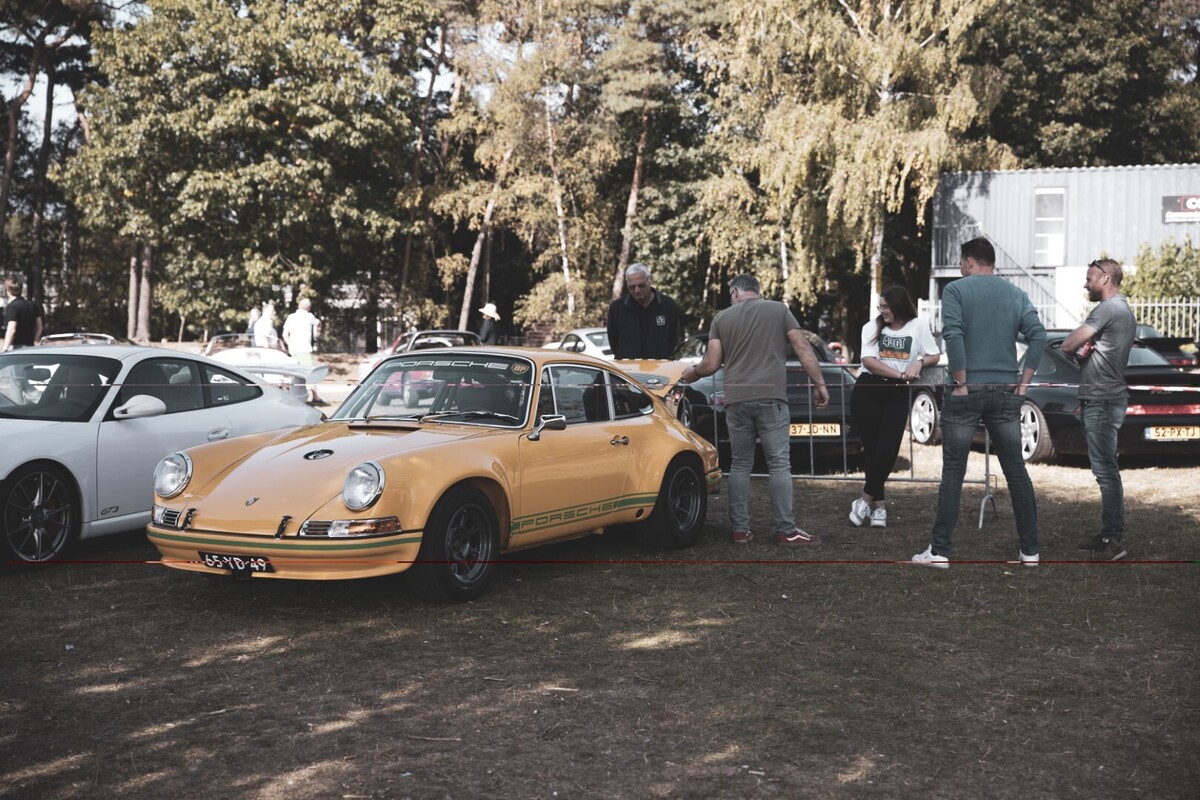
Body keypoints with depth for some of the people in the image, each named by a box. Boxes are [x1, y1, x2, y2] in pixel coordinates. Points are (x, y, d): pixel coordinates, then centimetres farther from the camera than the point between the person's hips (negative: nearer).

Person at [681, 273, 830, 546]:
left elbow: (711, 363, 6)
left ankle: (740, 529, 9)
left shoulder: (722, 318, 10)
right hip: (770, 398, -2)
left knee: (740, 465, 10)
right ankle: (786, 530, -3)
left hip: (736, 400, 2)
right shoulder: (779, 310, 6)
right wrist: (819, 383, 4)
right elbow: (803, 348, 0)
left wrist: (693, 372, 25)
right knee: (779, 464, 0)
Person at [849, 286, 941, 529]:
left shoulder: (918, 326, 5)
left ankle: (866, 499, 5)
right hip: (867, 391, 0)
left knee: (888, 450, -11)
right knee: (871, 448, 0)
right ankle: (879, 505, 9)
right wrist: (900, 375, -19)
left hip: (897, 394, 0)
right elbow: (869, 360, -9)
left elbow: (935, 355, 10)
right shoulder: (872, 327, 3)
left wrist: (919, 362, -13)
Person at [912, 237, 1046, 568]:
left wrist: (961, 381, -10)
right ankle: (1030, 550, 12)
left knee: (953, 472, 1)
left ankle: (939, 550, 0)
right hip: (1006, 392, 3)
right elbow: (1038, 335, -2)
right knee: (1016, 470, 9)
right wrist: (1024, 382, 1)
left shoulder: (956, 290, -2)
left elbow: (953, 334, -16)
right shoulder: (1016, 294, 10)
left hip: (966, 392, -3)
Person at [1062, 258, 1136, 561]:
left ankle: (1114, 539, -13)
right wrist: (1085, 349, 4)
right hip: (1105, 398, 11)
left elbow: (1067, 345, -14)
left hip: (1102, 401, -11)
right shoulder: (1125, 311, 19)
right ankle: (1108, 534, 18)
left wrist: (1079, 345, 7)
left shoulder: (1109, 309, -13)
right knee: (1105, 469, 13)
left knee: (1106, 469, -12)